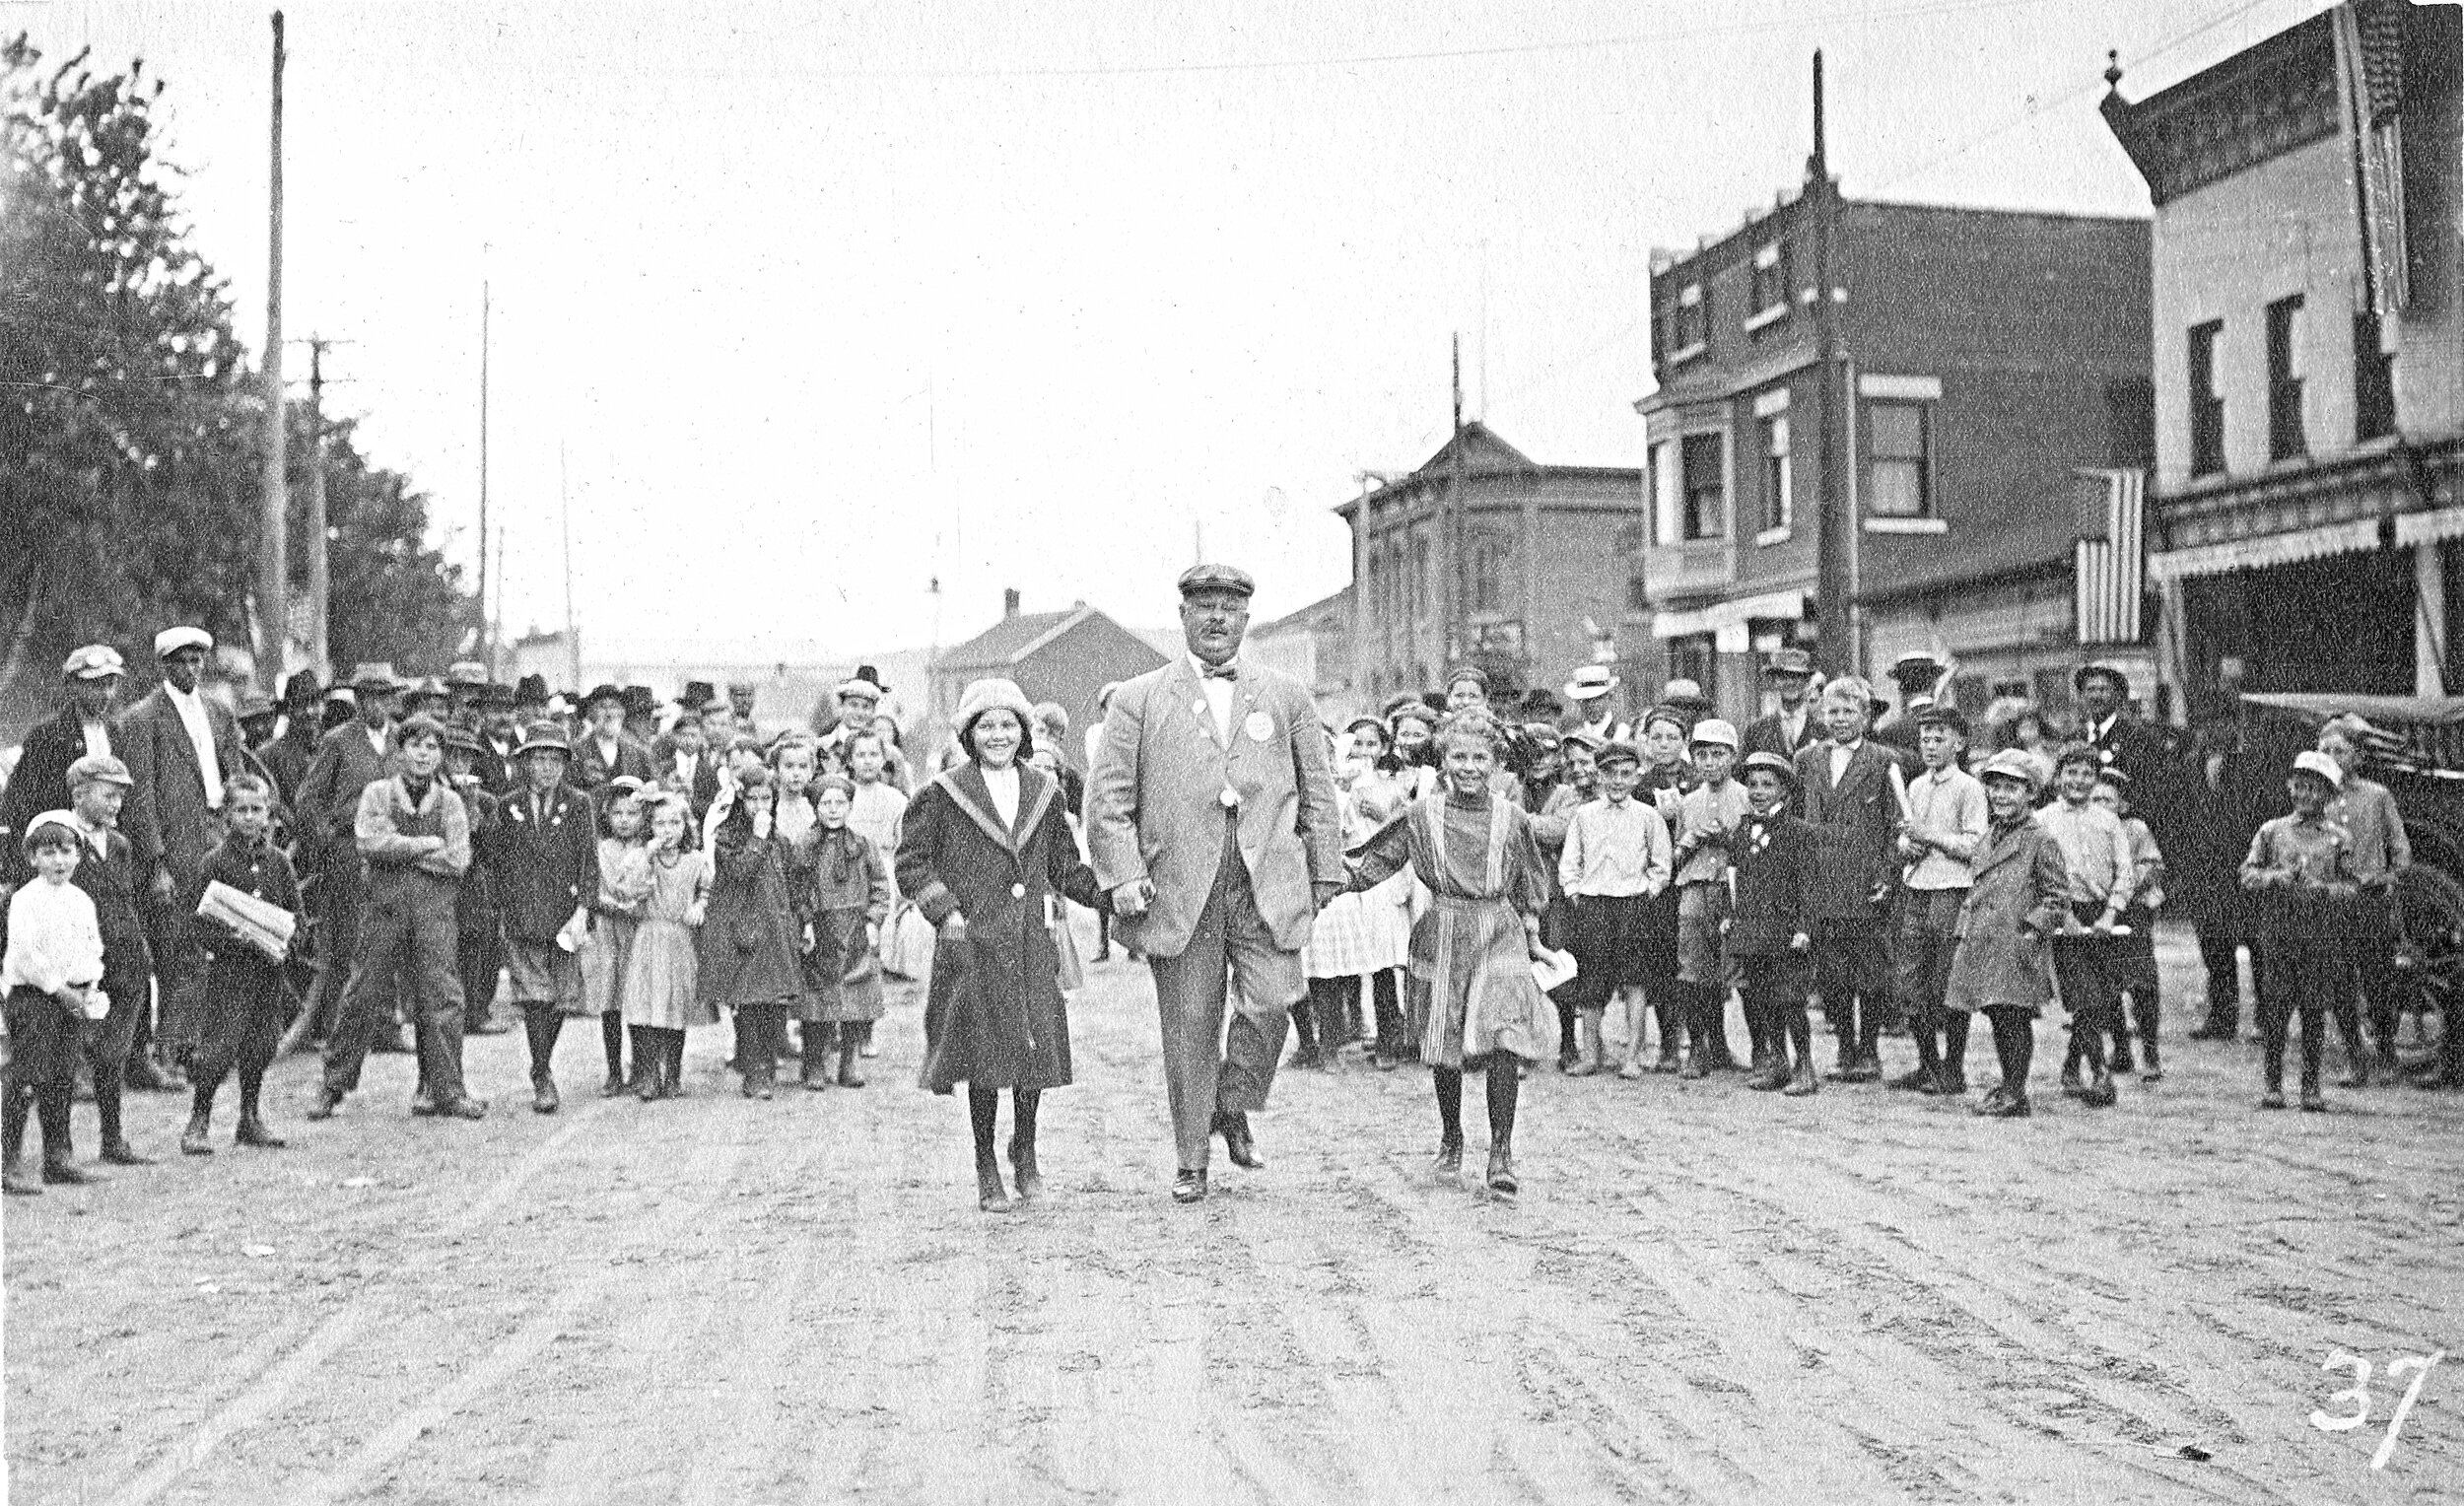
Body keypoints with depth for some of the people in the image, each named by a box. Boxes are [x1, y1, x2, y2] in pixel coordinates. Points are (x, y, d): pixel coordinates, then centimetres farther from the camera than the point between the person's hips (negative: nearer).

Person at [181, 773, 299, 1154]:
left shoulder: (278, 862, 9)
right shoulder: (216, 861, -3)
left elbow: (295, 913, 12)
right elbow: (202, 917, -5)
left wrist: (288, 941, -7)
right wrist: (233, 937, -21)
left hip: (269, 966, 4)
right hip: (228, 965, -4)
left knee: (261, 1045, 9)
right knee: (219, 1046, -8)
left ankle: (251, 1120, 22)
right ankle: (199, 1122, 3)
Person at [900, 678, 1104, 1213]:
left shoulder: (1043, 793, 11)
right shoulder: (942, 794, 0)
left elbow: (1065, 868, 18)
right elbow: (912, 863, 3)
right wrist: (946, 912, -9)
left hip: (1032, 940, 3)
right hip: (973, 942, -3)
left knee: (1038, 1045, -1)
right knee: (985, 1055, -1)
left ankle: (1025, 1151, 22)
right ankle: (987, 1171, 14)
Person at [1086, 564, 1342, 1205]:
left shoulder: (1287, 696, 14)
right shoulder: (1139, 700, 8)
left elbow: (1317, 793, 16)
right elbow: (1108, 798, 3)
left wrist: (1326, 873, 12)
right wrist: (1122, 875, -7)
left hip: (1269, 883, 1)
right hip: (1179, 887, -1)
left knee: (1273, 999, -14)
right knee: (1189, 1026, 3)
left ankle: (1233, 1107, 13)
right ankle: (1192, 1161, 16)